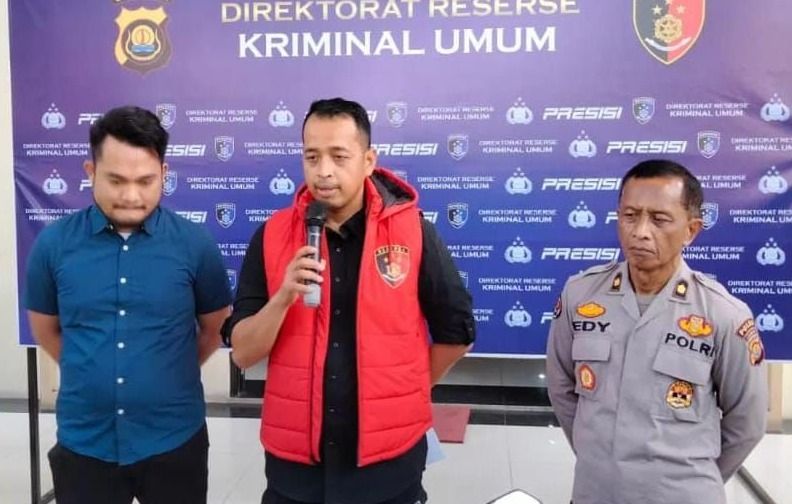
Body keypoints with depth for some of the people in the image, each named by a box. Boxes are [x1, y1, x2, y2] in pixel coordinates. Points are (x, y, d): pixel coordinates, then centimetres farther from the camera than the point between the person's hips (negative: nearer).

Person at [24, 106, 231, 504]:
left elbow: (215, 327, 5)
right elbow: (45, 328, 11)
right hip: (83, 443, 1)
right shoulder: (53, 243, -4)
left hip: (175, 441, -1)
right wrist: (92, 371, 11)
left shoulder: (195, 244, -8)